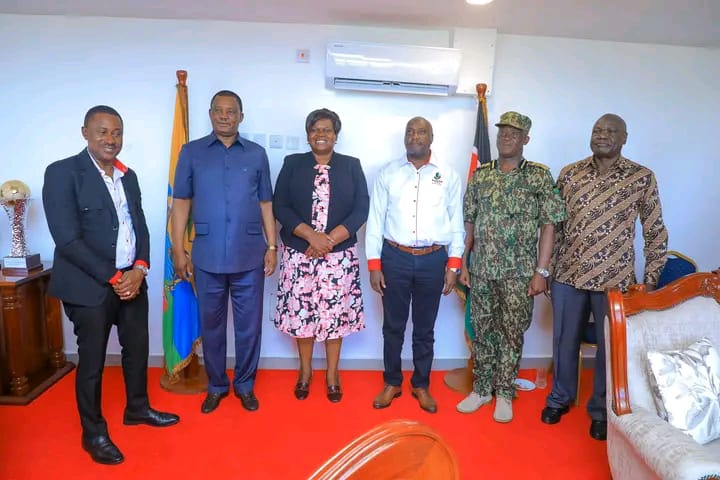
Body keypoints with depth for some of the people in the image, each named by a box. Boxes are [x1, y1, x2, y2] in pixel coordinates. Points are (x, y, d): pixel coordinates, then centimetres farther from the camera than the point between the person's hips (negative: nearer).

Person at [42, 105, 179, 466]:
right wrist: (113, 277, -15)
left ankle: (137, 408, 40)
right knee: (92, 361, 8)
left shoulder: (128, 176, 9)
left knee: (137, 349, 17)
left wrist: (139, 269, -8)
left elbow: (141, 227, 8)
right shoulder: (62, 172, -11)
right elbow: (67, 239, -17)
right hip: (89, 285, -6)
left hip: (132, 280, 6)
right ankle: (93, 433, 27)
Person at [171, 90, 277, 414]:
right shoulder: (191, 152, 4)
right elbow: (181, 202, 4)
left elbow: (266, 203, 7)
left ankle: (245, 385, 28)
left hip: (249, 256, 0)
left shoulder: (257, 154, 6)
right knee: (211, 324, 13)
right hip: (207, 257, 0)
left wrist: (272, 246, 3)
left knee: (249, 325, 9)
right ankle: (216, 385, 31)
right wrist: (178, 250, -1)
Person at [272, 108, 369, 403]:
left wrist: (330, 239, -14)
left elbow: (361, 210, -2)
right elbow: (280, 207, -3)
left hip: (339, 255, 0)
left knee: (335, 313, 6)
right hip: (299, 254, 1)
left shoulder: (352, 166, 5)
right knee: (301, 312, 8)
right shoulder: (292, 164, 5)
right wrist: (310, 235, -16)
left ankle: (332, 374, 25)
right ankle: (305, 371, 28)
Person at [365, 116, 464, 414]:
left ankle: (421, 385, 31)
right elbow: (375, 220, 1)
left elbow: (457, 223, 4)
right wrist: (374, 265, -3)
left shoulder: (448, 176, 3)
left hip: (433, 260, 0)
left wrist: (453, 265, -1)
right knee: (393, 326, 12)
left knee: (425, 328, 13)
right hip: (394, 257, 0)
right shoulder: (388, 174, 2)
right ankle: (392, 382, 31)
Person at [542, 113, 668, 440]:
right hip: (568, 275, 2)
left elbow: (656, 233, 1)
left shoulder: (642, 178, -3)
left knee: (609, 346, 10)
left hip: (615, 279, -2)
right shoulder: (569, 174, 2)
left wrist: (650, 280, -1)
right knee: (564, 340, 14)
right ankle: (560, 397, 35)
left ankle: (601, 409, 31)